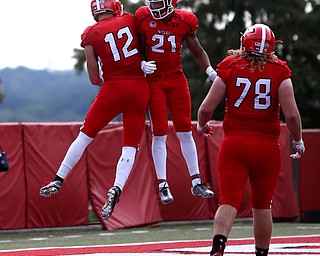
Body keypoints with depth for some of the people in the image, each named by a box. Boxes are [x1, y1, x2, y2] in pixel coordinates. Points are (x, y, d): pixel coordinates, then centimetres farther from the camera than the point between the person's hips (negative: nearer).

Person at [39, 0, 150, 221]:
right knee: (130, 147, 4)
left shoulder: (91, 35, -1)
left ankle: (58, 180, 18)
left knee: (85, 136, 14)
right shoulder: (131, 20, 3)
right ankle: (116, 190, -15)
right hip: (140, 88, 1)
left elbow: (95, 79, 3)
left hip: (113, 88, -1)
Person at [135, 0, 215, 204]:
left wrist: (210, 71, -9)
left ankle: (196, 182, 12)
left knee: (185, 132, 4)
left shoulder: (185, 21, -6)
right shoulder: (144, 19, -8)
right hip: (154, 81, -1)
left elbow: (198, 52, 6)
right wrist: (142, 64, -17)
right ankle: (163, 186, 2)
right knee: (159, 134, -3)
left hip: (177, 80, 1)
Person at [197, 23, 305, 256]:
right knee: (262, 206, 15)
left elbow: (206, 108, 0)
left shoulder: (230, 68, -1)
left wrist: (201, 125, 21)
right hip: (267, 146, 0)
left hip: (234, 143, 0)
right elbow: (291, 114, -7)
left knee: (229, 202, -4)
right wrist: (299, 142, 10)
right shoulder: (279, 73, -2)